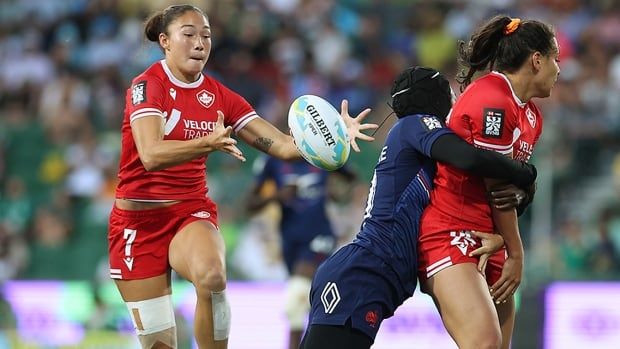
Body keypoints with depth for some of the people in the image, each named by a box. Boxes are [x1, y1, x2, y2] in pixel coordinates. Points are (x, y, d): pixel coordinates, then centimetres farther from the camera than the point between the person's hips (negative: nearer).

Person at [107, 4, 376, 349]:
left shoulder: (220, 96, 3)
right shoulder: (147, 85, -12)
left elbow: (284, 146, -2)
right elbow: (151, 155, -29)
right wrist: (209, 143, -44)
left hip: (192, 213, 2)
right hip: (139, 220, -2)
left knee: (212, 276, -34)